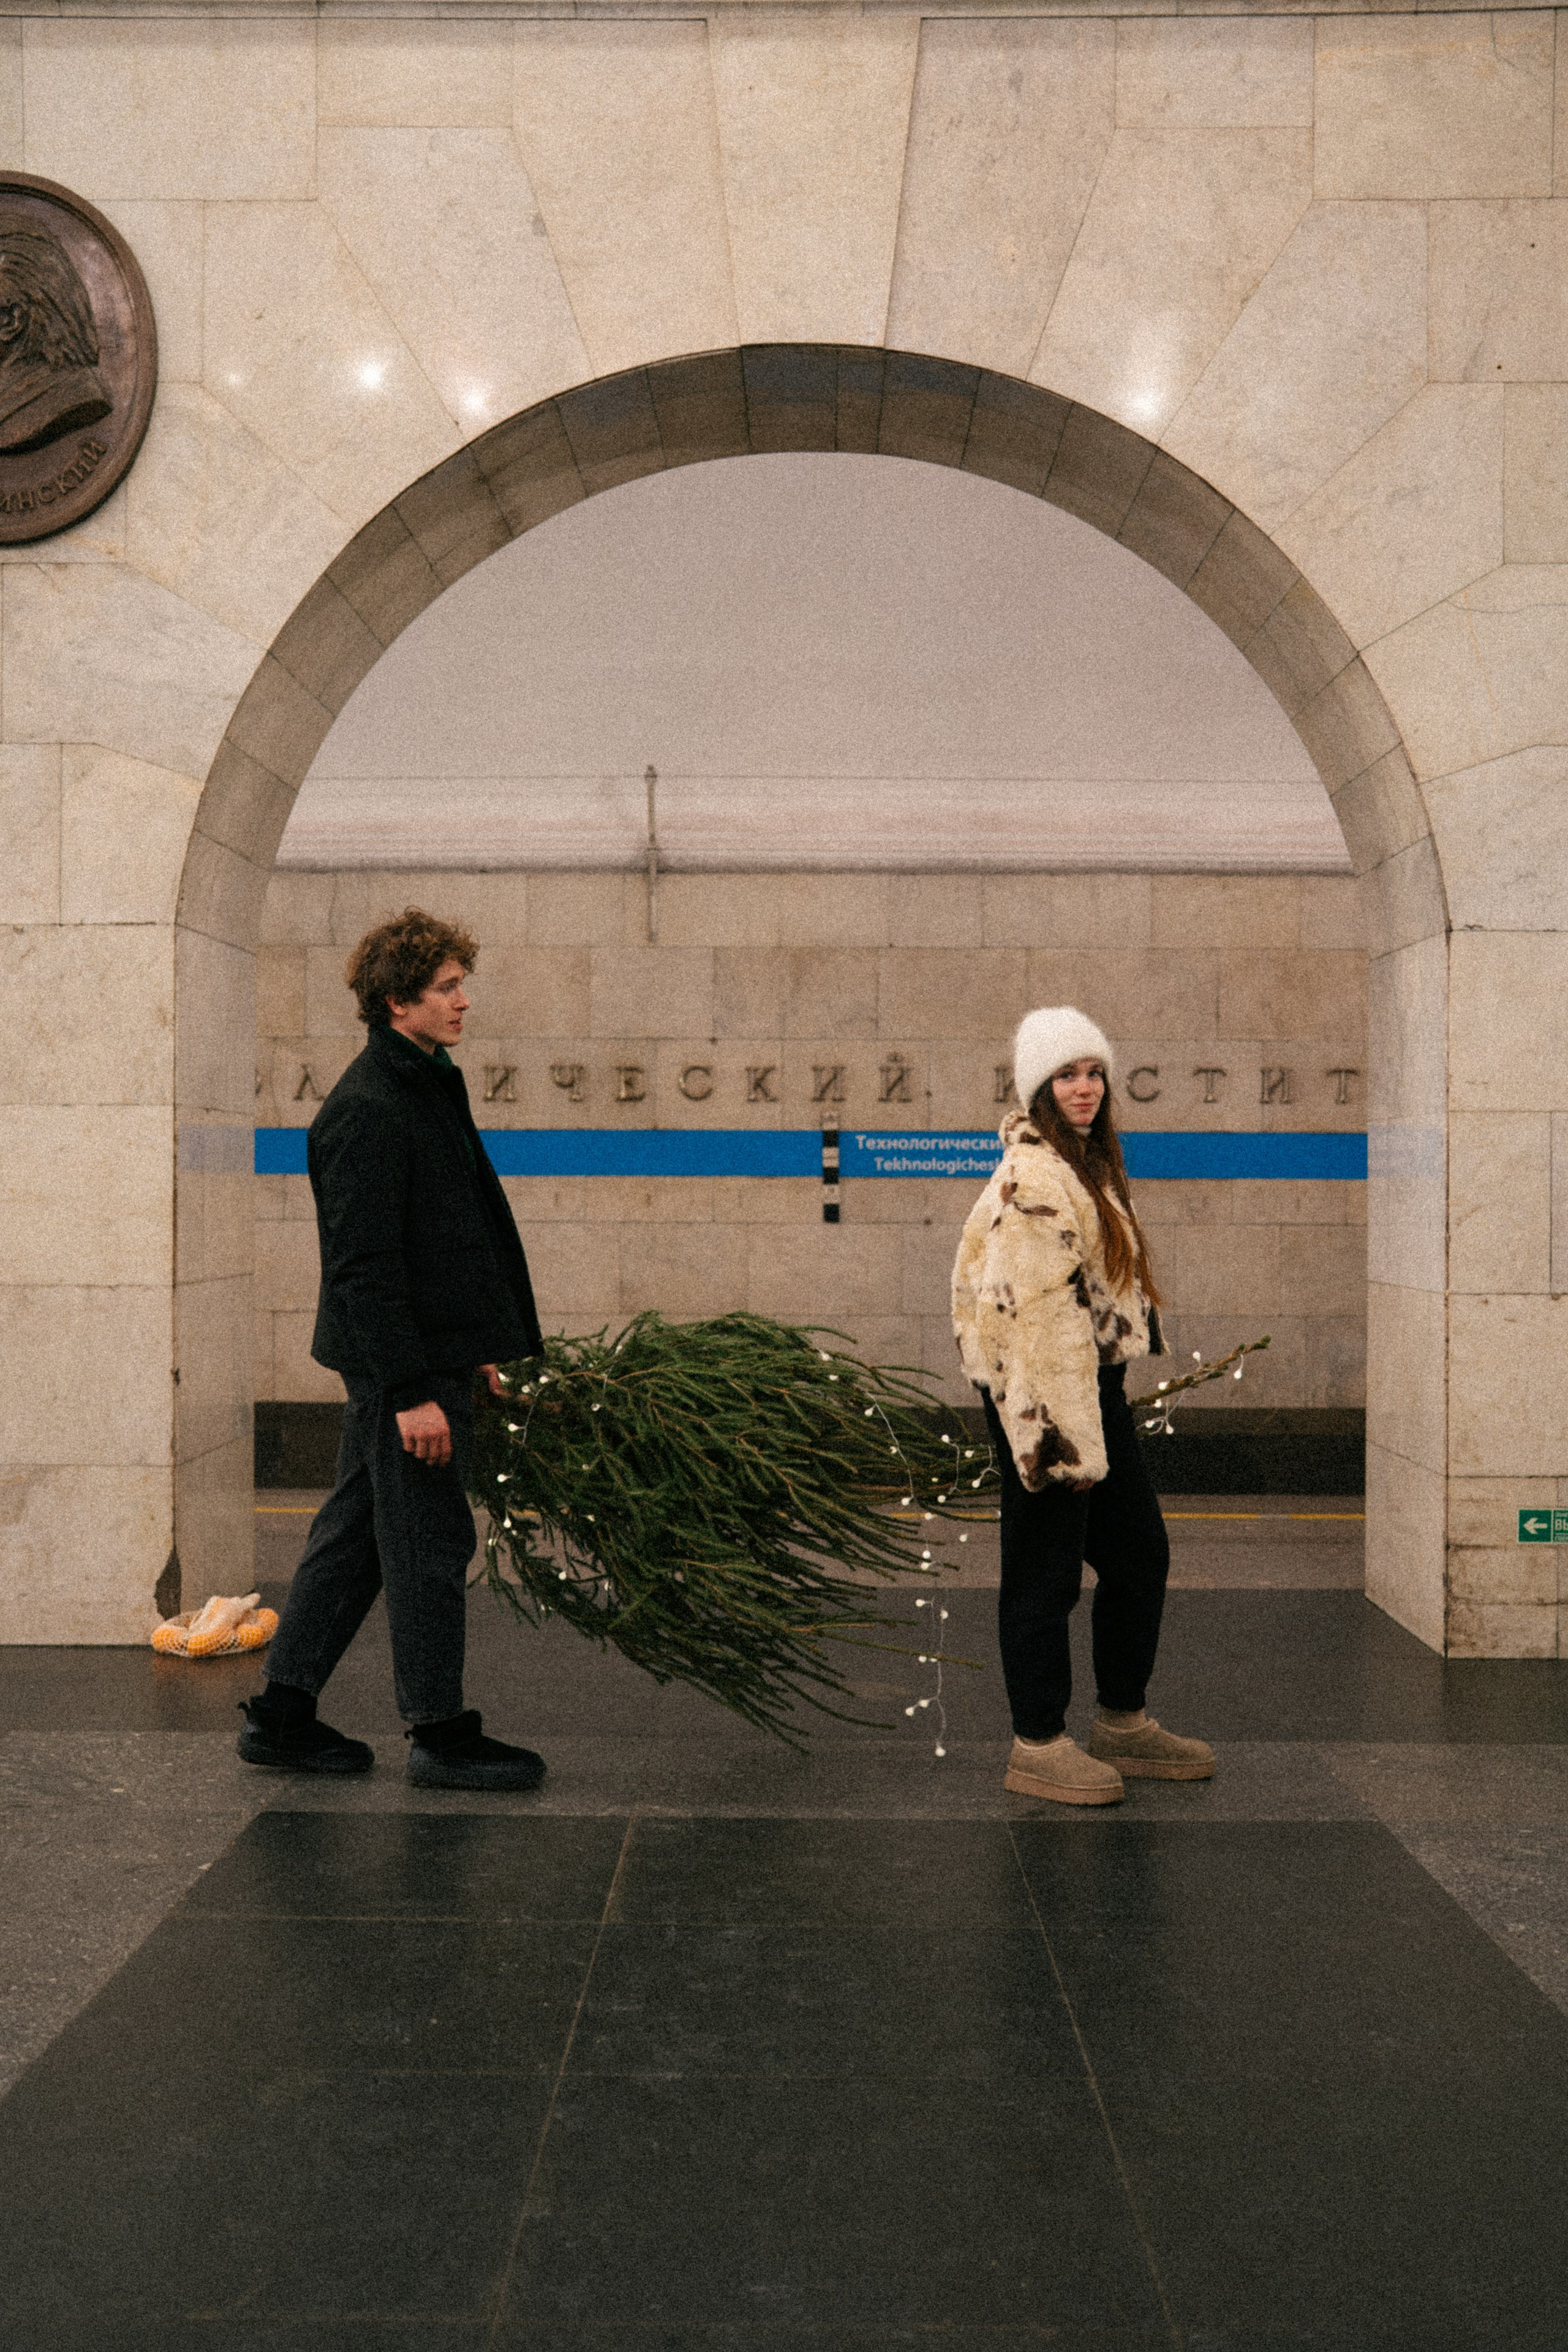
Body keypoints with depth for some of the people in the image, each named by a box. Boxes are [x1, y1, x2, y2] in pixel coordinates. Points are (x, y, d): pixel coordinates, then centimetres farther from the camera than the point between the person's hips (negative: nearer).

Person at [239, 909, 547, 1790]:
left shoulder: (427, 1087, 15)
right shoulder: (366, 1110, -17)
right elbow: (363, 1265, -21)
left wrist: (472, 1350, 21)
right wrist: (412, 1390, -23)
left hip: (429, 1351, 10)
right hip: (402, 1362, -10)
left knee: (357, 1533, 15)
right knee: (429, 1540, -1)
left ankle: (283, 1715, 24)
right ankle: (441, 1734, 11)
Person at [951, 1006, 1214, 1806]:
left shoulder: (1085, 1165, 15)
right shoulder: (1033, 1179, -17)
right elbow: (1032, 1316, -23)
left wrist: (1102, 1416, 21)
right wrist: (1059, 1429, -25)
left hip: (1098, 1383, 10)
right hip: (1043, 1390, -10)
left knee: (1140, 1553, 16)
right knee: (1045, 1572, -1)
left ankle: (1123, 1725, 29)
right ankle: (1038, 1747, 12)